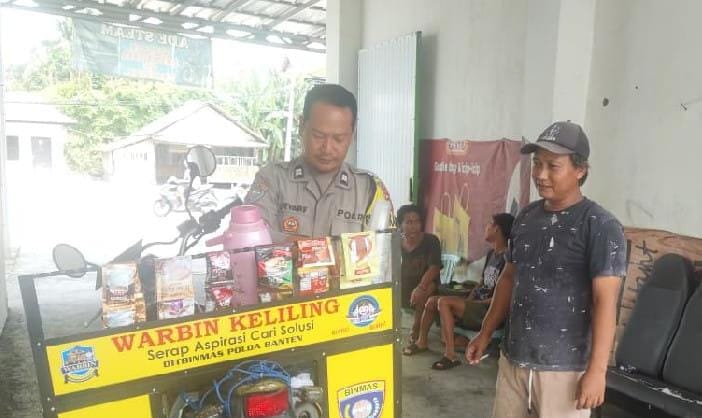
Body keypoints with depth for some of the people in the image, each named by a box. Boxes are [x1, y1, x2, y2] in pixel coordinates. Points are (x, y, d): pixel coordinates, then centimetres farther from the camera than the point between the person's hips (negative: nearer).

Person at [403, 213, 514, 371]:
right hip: (476, 303, 9)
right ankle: (422, 341, 18)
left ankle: (451, 355, -22)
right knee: (432, 300, 3)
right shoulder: (491, 253, 13)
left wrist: (474, 303, -15)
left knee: (444, 302, -27)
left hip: (489, 311, -9)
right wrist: (467, 300, 2)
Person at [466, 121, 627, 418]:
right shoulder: (525, 217, 6)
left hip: (564, 368, -5)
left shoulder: (601, 226, -12)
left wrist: (597, 370, -17)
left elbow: (605, 301, -14)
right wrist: (485, 333, 14)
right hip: (512, 359, 6)